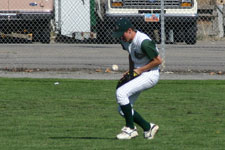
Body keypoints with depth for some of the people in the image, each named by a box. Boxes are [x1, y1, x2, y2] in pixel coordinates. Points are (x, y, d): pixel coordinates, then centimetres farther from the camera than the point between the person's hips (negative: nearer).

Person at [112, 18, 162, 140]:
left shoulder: (144, 42, -25)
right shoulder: (125, 40, 2)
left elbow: (158, 60, -19)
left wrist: (140, 70, -16)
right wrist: (130, 71, 8)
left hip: (150, 74, -10)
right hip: (138, 74, 10)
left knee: (121, 92, -25)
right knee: (122, 109, 4)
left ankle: (130, 129, -16)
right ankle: (148, 127, 15)